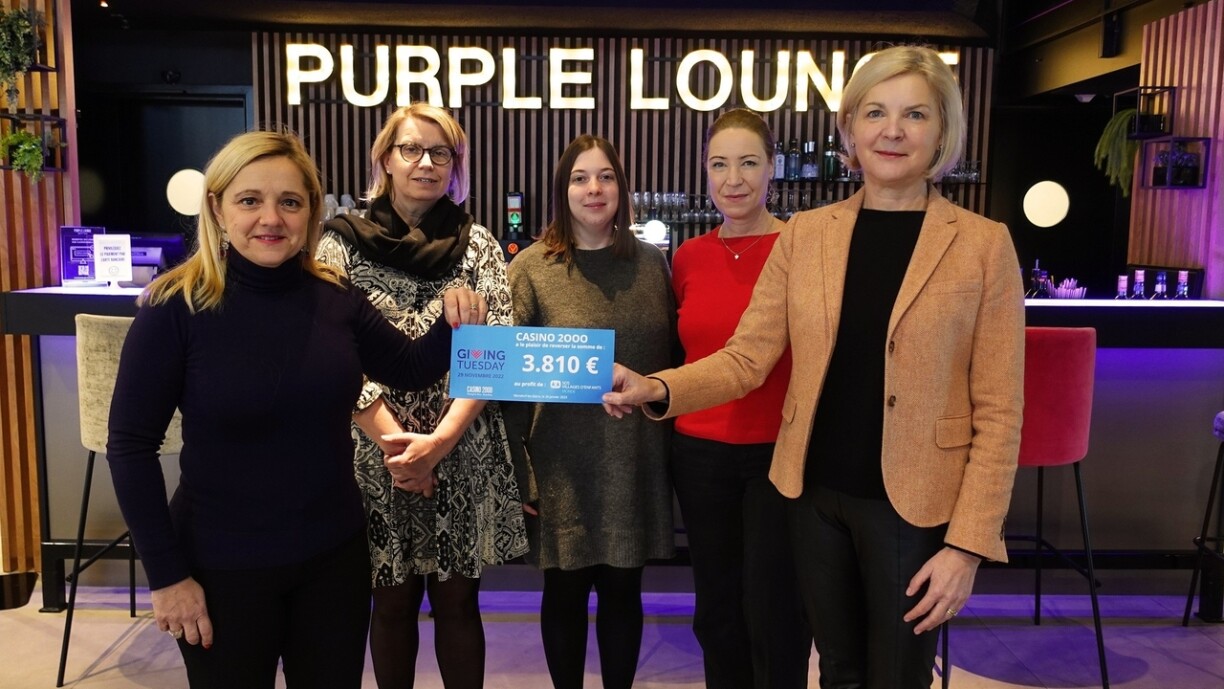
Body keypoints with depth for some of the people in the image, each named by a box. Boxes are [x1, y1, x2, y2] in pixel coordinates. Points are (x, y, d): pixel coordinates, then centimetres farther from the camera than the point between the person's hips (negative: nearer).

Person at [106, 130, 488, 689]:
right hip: (222, 566, -3)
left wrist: (454, 323, -14)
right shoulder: (176, 306, -15)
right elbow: (130, 446, -11)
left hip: (334, 553, 4)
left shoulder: (336, 297, -5)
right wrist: (167, 575, -11)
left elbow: (411, 369, 7)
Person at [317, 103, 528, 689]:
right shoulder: (342, 244, 0)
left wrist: (440, 439, -17)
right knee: (392, 601, 13)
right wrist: (393, 442, -16)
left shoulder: (477, 244, 3)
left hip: (464, 455, 1)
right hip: (378, 456, 0)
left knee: (457, 600, 11)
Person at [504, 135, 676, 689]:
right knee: (565, 592, 13)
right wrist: (520, 469, -7)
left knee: (623, 589, 15)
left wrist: (674, 443, 8)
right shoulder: (531, 268, -5)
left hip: (635, 462, 2)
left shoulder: (651, 264, 5)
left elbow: (671, 358, 10)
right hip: (564, 465, -2)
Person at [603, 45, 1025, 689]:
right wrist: (657, 388, -18)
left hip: (913, 504, -2)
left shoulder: (984, 244, -7)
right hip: (815, 494, 3)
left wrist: (968, 542, -11)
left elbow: (997, 410, -7)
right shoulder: (805, 233, 1)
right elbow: (747, 358, -1)